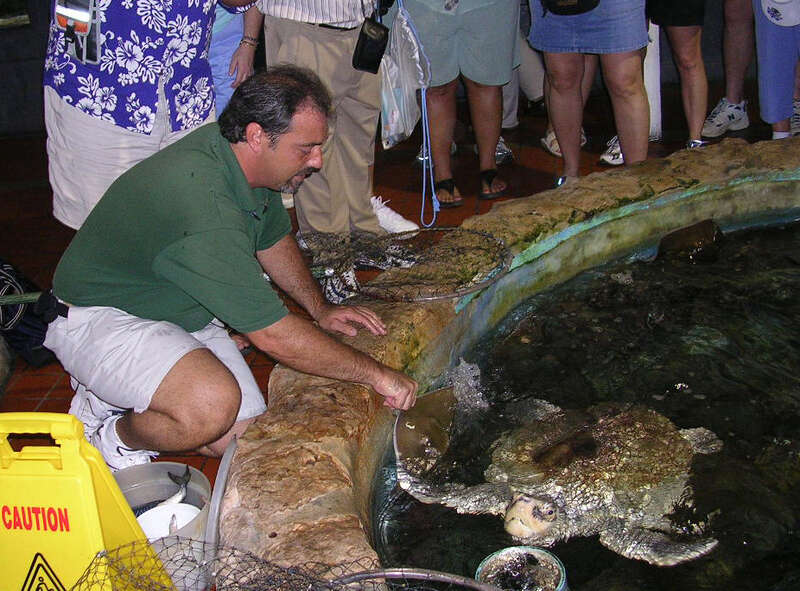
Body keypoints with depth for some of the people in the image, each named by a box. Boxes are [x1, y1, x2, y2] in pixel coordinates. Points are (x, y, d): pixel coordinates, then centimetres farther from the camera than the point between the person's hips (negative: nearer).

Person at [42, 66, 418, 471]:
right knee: (213, 405, -33)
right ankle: (113, 439, -3)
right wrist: (375, 374, -23)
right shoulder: (205, 209, -35)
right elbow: (274, 335, -32)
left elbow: (273, 239, 17)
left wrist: (320, 309, 12)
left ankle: (113, 385, 19)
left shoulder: (246, 158, -6)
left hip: (181, 312, 9)